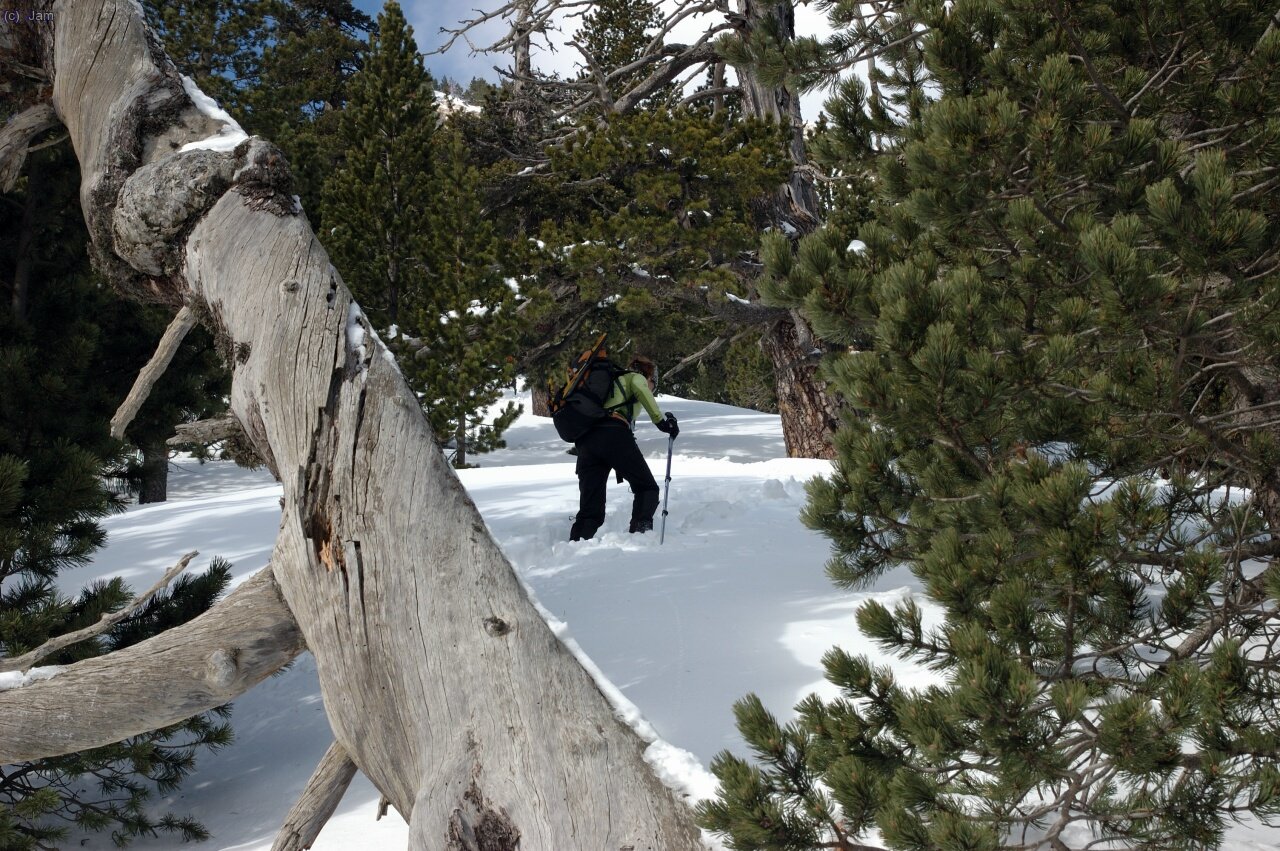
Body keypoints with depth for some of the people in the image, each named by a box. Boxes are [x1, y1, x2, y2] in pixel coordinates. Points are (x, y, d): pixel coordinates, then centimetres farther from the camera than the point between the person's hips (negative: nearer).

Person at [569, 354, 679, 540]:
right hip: (614, 435, -6)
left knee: (590, 509, 5)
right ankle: (641, 529, -18)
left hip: (584, 440, 6)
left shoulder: (612, 381, 41)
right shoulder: (637, 377, 22)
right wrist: (661, 419, -4)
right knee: (647, 488, 7)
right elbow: (639, 388, -3)